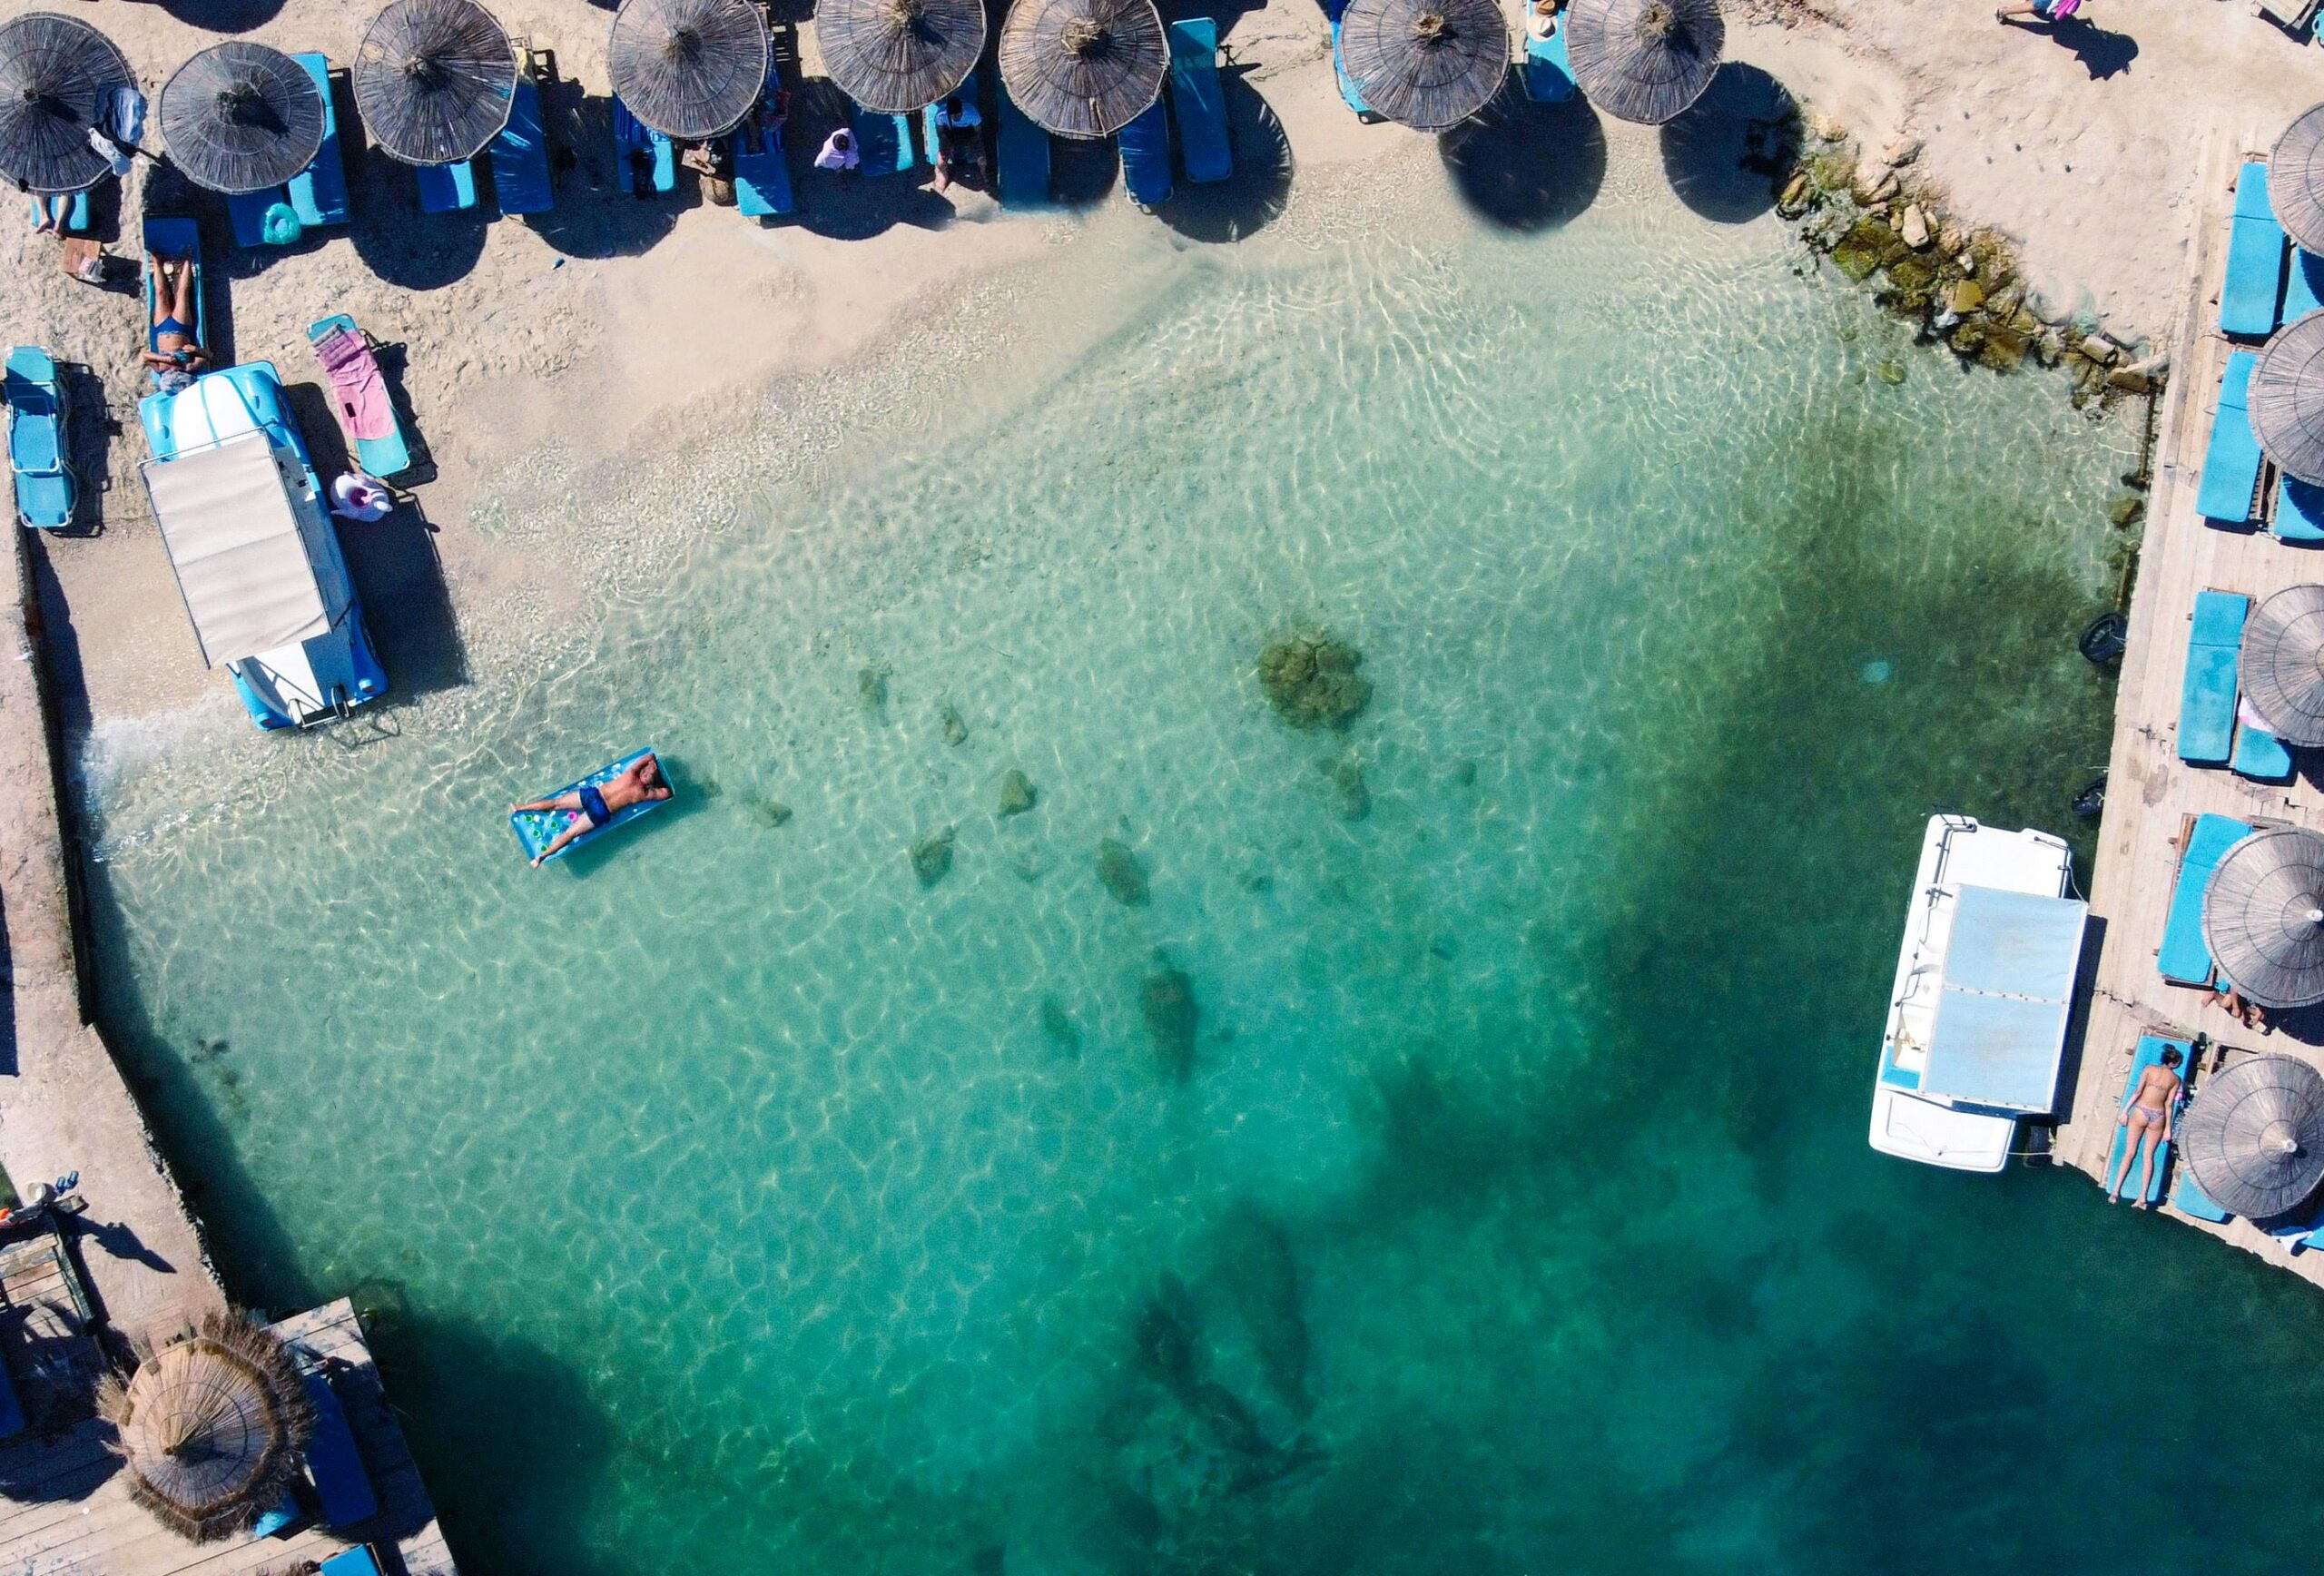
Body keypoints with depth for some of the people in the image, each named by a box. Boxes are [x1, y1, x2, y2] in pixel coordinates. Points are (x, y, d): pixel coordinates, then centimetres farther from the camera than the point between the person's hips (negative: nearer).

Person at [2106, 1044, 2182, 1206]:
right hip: (2157, 1116, 1)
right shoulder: (2175, 1079, 2)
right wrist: (2167, 1128, 7)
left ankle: (2115, 1191, 1)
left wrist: (2125, 1111, -3)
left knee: (2129, 1153, 6)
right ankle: (2142, 1198, 4)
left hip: (2140, 1112, -1)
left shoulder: (2150, 1069, -1)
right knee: (2148, 1157, 8)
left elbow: (2137, 1092, -6)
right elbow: (2169, 1104, 2)